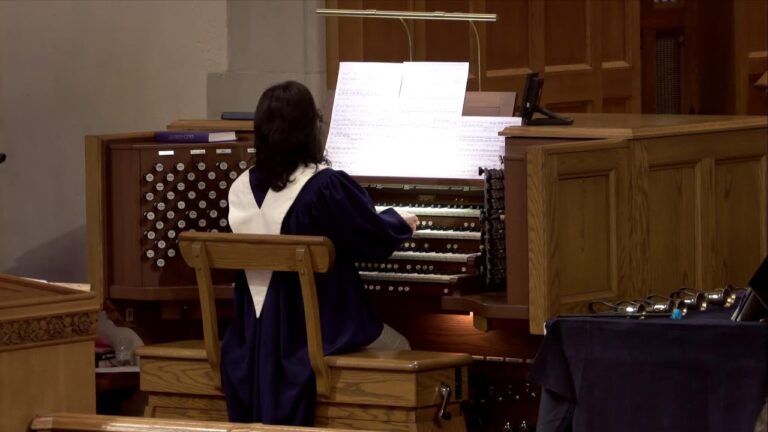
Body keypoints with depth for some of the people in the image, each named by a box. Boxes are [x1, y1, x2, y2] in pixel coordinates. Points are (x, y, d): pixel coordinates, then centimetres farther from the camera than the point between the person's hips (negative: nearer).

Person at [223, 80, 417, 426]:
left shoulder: (243, 188, -1)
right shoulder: (327, 186, -20)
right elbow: (380, 238, -6)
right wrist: (401, 222, 19)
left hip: (257, 335, 6)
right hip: (319, 329, -6)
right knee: (398, 348, 21)